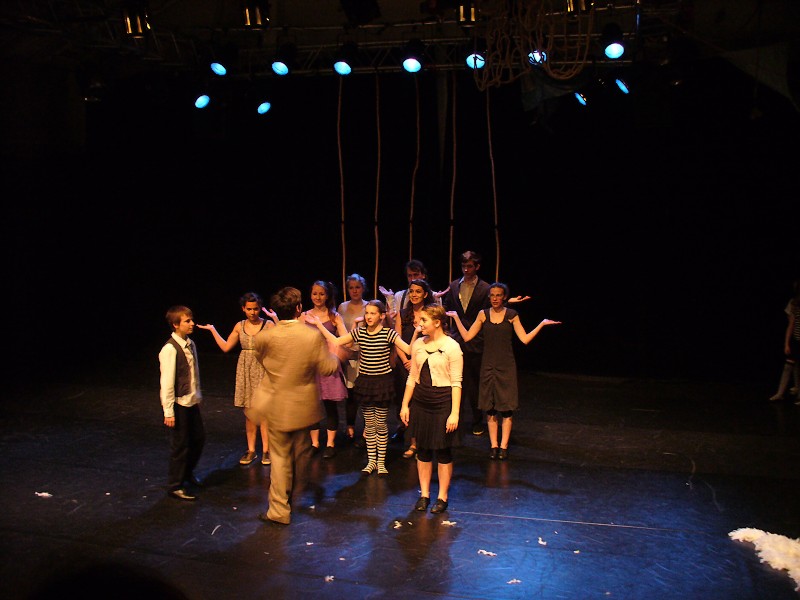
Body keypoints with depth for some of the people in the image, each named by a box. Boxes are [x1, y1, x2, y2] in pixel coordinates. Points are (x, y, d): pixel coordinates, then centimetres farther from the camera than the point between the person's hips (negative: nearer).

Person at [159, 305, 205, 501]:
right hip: (179, 404, -8)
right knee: (180, 445, 3)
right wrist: (168, 411, -19)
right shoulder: (170, 349, -20)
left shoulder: (190, 345, 5)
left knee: (199, 438, 18)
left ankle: (187, 473, 40)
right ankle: (175, 486, 20)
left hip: (192, 402, 8)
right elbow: (167, 382, -20)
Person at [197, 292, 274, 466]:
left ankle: (266, 450, 9)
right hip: (245, 371, 4)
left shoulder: (269, 325, -5)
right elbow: (225, 347, 10)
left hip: (263, 370, -4)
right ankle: (251, 450, 20)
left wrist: (277, 322, -24)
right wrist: (212, 330, 9)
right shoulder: (239, 326, 7)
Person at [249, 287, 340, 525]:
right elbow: (327, 368, -10)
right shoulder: (313, 336, -18)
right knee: (301, 452, 22)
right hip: (304, 405, 1)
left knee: (280, 457, 10)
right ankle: (296, 494, 41)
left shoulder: (265, 336, -15)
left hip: (277, 406, -1)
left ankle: (280, 509, 13)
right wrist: (335, 355, 11)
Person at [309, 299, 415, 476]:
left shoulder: (389, 333, -9)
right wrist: (319, 325, -1)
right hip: (365, 381, 3)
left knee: (381, 424, 6)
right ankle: (371, 461, 23)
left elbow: (408, 349, -17)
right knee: (369, 423, 11)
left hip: (383, 382, -3)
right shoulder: (359, 332, 1)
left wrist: (416, 335, -32)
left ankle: (381, 462, 19)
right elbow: (336, 341, 2)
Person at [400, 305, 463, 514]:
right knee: (422, 450, 11)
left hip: (443, 403, -5)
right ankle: (424, 494, 24)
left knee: (443, 451, 5)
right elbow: (412, 377, 12)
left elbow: (456, 383, -10)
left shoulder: (452, 347, -10)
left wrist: (455, 413, -14)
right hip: (420, 402, 5)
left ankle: (442, 497, 20)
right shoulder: (417, 344, 6)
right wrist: (405, 405, 9)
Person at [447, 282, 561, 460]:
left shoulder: (511, 315, -1)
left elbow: (525, 339, -7)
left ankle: (504, 446, 9)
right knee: (490, 407, 5)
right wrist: (456, 317, 2)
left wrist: (542, 324, -13)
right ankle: (493, 445, 14)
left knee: (507, 407, 0)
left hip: (506, 365, -2)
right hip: (488, 365, 2)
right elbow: (466, 337, 2)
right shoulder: (483, 314, 5)